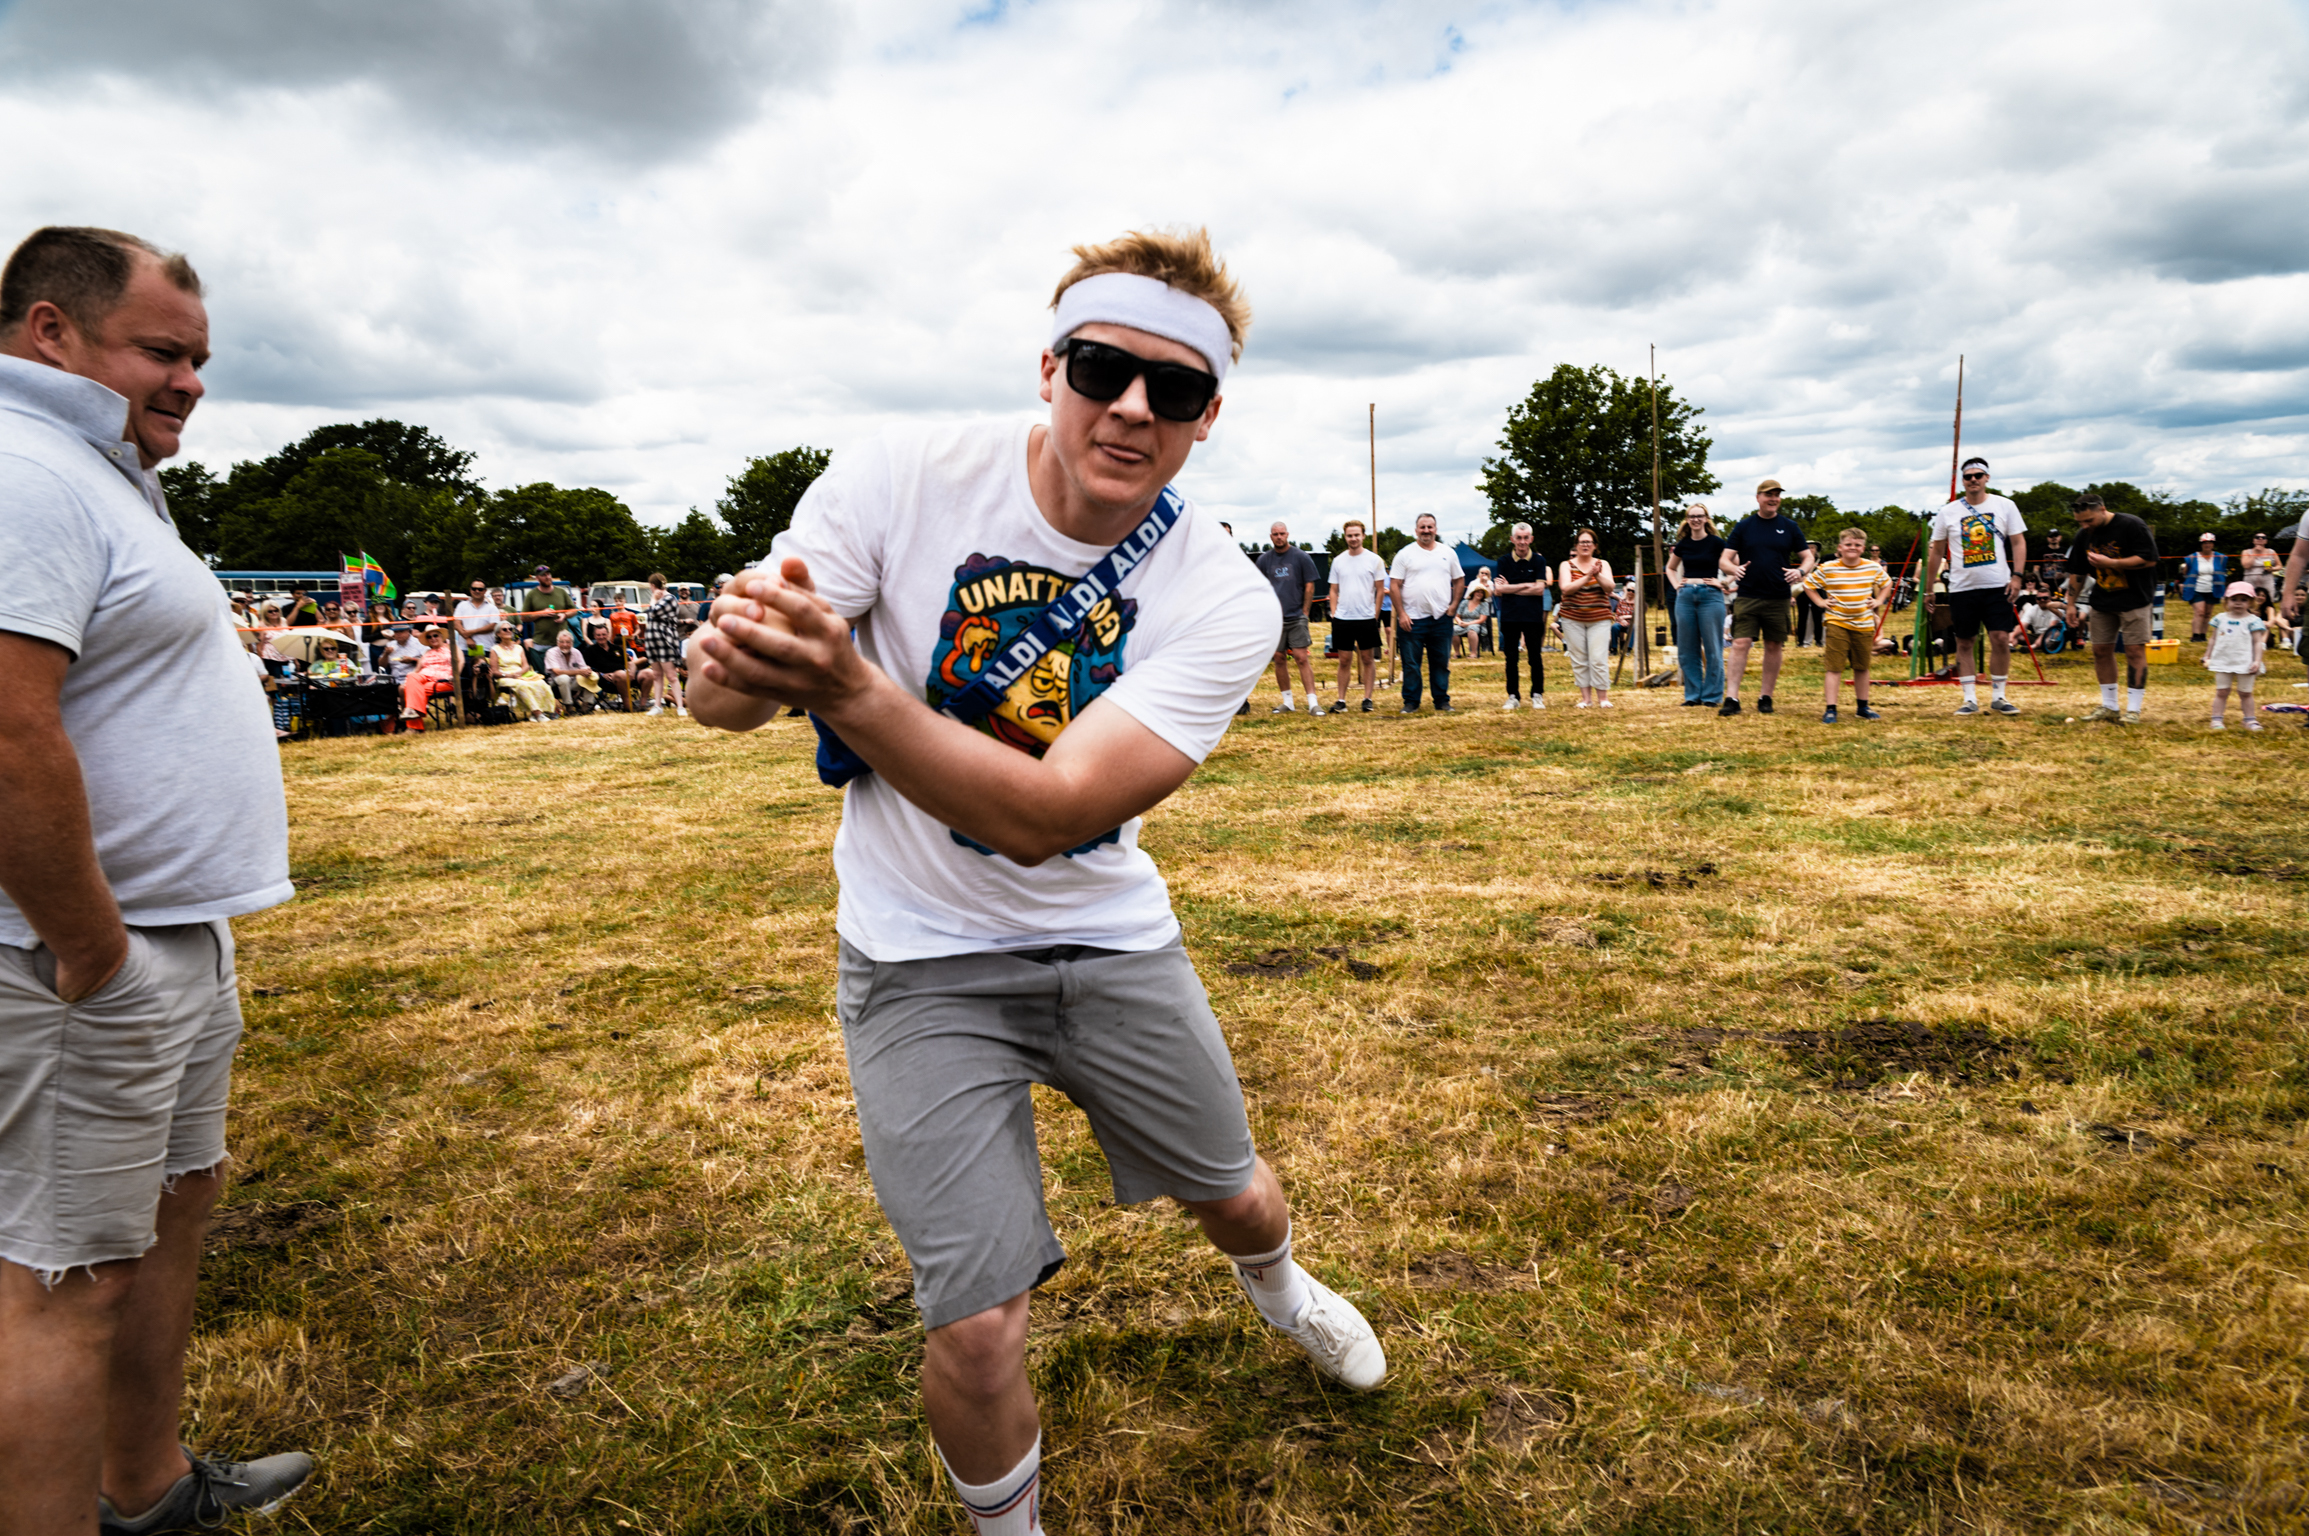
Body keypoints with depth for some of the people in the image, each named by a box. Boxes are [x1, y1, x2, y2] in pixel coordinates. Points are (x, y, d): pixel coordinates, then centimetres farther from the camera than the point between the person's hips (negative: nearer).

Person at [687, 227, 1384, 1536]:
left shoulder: (1224, 603, -18)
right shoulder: (905, 476, -17)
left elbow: (1042, 813, -30)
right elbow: (724, 697, -15)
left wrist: (847, 687, -44)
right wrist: (742, 661, -40)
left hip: (1113, 939, 2)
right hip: (924, 960, -1)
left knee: (1238, 1197, 20)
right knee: (979, 1330, -6)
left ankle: (1276, 1284, 60)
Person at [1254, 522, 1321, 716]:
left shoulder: (1301, 557, 0)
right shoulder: (1264, 559, 6)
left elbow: (1309, 586, 2)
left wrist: (1304, 612, -2)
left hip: (1296, 617, -3)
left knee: (1301, 658, -9)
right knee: (1279, 659, 6)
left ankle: (1312, 702, -8)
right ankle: (1287, 702, 16)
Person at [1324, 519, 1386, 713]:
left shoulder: (1374, 560, 0)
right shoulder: (1338, 560, 8)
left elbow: (1380, 590, 2)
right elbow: (1334, 590, 12)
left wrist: (1375, 615, -3)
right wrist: (1333, 613, 2)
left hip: (1367, 619, -2)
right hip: (1342, 619, 2)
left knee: (1368, 659, 5)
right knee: (1344, 660, 4)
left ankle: (1367, 699, 12)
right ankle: (1341, 700, 8)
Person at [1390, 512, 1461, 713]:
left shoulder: (1447, 553, 10)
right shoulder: (1405, 554, 0)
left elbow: (1459, 580, 17)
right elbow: (1394, 585, -3)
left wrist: (1454, 604, 4)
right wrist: (1401, 613, -10)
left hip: (1441, 619, 3)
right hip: (1412, 619, -2)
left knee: (1441, 663, 7)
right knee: (1411, 664, 1)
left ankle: (1442, 701, 15)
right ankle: (1411, 702, 10)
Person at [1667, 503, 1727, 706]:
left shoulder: (1716, 543, -2)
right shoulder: (1682, 545, 9)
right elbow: (1670, 568, 25)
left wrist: (1723, 582, -11)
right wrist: (1676, 584, 10)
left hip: (1710, 596, -4)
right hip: (1686, 596, 4)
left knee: (1712, 649, -2)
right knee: (1687, 650, 6)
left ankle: (1712, 696, 5)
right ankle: (1692, 695, 14)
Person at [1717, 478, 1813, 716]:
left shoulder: (1789, 527, 8)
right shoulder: (1743, 526, 5)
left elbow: (1808, 557, 11)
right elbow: (1723, 560, 1)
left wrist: (1801, 571, -12)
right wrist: (1734, 568, -22)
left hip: (1778, 598, 2)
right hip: (1746, 597, -2)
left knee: (1774, 647, 7)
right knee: (1740, 644, -10)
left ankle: (1765, 697, 17)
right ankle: (1731, 698, -11)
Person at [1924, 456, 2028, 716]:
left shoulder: (2005, 506, 4)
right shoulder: (1948, 512, 4)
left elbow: (2018, 542, 5)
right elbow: (1936, 551, 10)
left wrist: (2017, 575, -7)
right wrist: (1928, 587, 8)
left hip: (1997, 586, -1)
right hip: (1961, 587, 1)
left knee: (2001, 639, -6)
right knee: (1964, 643, 4)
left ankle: (1998, 696, 7)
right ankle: (1970, 698, 11)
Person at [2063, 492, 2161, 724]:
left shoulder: (2132, 526, -15)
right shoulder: (2083, 535, 3)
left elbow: (2149, 559, -18)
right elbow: (2076, 572, 12)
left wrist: (2110, 563, -24)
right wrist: (2071, 603, 9)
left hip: (2133, 598, -6)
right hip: (2102, 600, 6)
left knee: (2135, 650, -6)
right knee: (2101, 650, 6)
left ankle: (2133, 709, -3)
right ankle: (2109, 706, 16)